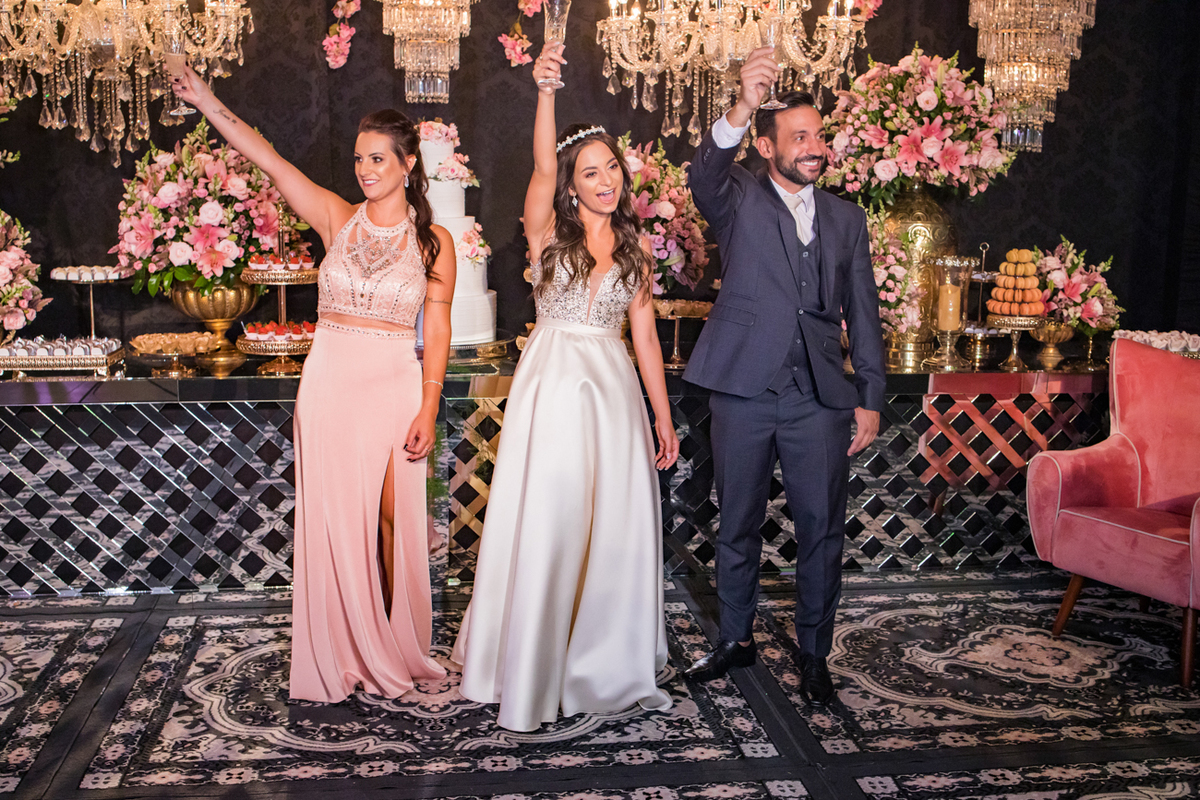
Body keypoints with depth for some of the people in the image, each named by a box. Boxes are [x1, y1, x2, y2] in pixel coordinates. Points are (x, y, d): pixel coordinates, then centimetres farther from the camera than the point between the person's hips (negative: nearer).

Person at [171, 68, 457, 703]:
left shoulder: (433, 241, 2)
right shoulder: (337, 219, 5)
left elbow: (437, 329, 0)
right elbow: (269, 160, -1)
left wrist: (428, 408, -7)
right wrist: (205, 102, -9)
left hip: (394, 387, -1)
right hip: (329, 383, 1)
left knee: (393, 518, 3)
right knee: (333, 519, 5)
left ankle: (395, 651, 21)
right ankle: (339, 658, 17)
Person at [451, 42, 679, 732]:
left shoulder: (635, 246, 10)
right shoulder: (548, 231, 0)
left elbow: (645, 336, 11)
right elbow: (542, 168, -21)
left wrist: (663, 417, 10)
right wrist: (547, 89, -36)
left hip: (614, 392, 3)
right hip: (552, 387, -3)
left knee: (615, 531, 6)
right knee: (544, 527, 0)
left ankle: (607, 663, 24)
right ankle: (534, 669, 16)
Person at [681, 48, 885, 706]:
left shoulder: (846, 218, 13)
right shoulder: (739, 199, 3)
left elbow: (862, 313, 13)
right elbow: (704, 176, -22)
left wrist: (870, 398, 6)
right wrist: (740, 110, -40)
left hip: (820, 398, 2)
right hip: (744, 391, -2)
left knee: (821, 531, 5)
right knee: (737, 526, 11)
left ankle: (813, 654, 22)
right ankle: (736, 640, 30)